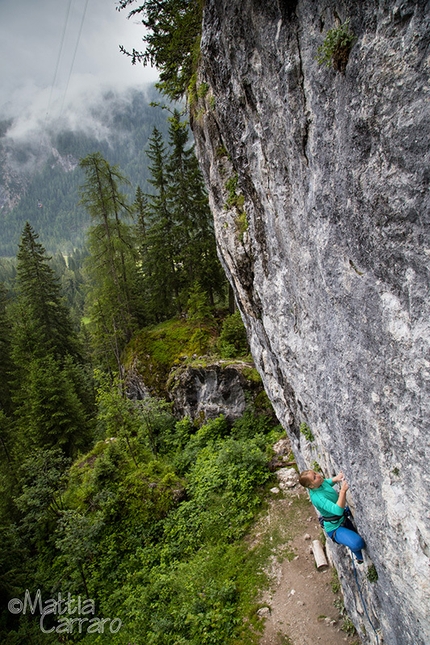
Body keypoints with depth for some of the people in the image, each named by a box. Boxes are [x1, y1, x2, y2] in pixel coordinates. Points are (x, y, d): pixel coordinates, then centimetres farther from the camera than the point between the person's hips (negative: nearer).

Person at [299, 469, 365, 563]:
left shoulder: (321, 482, -12)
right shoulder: (317, 497, -36)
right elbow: (338, 510, -42)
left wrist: (336, 478, -8)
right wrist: (343, 491, -47)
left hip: (343, 519, 9)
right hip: (335, 528, -9)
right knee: (357, 543, -28)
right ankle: (360, 558, 6)